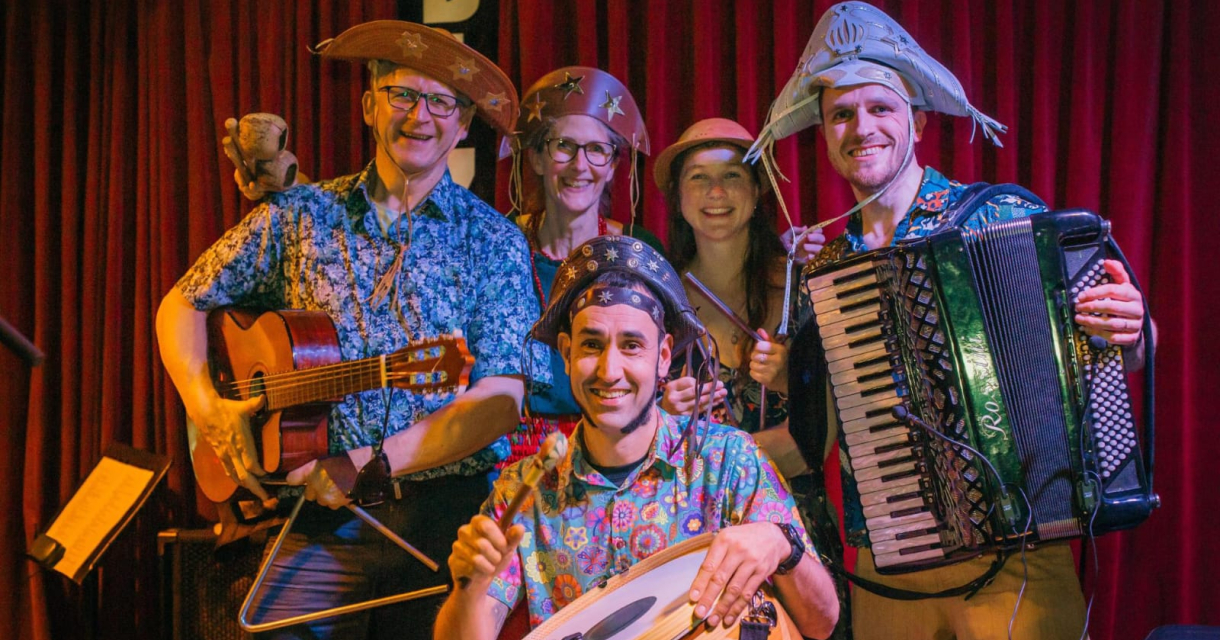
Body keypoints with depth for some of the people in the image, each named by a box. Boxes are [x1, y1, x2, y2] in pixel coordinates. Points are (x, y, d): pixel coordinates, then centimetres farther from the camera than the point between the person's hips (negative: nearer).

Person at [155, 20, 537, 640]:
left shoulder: (493, 242, 0)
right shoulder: (298, 215, 8)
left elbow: (501, 400, -8)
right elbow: (183, 304, 15)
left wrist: (368, 464, -15)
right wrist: (208, 408, -3)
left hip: (447, 517, -1)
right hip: (323, 519, 1)